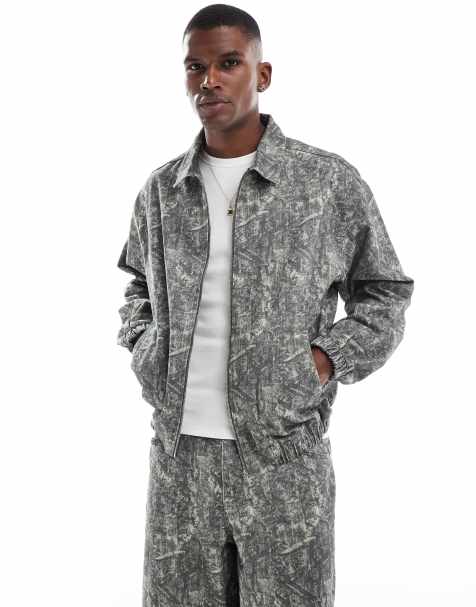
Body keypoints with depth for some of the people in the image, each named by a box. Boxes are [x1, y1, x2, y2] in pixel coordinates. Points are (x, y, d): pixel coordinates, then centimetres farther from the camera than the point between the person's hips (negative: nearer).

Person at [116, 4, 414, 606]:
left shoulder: (331, 183, -4)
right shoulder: (161, 190, 7)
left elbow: (385, 295, 5)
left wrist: (328, 359, -8)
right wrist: (144, 348, 6)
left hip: (285, 453, -2)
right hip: (178, 450, 3)